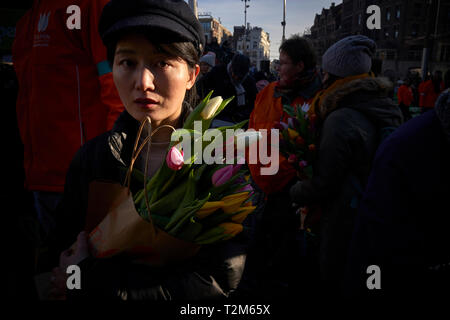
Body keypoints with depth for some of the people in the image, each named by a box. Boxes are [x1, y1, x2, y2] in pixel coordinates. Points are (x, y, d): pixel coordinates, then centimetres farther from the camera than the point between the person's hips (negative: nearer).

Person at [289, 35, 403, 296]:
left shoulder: (341, 120, -26)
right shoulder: (390, 110, 2)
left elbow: (323, 185, -22)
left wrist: (295, 192, -2)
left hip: (345, 225, -8)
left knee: (334, 285, 12)